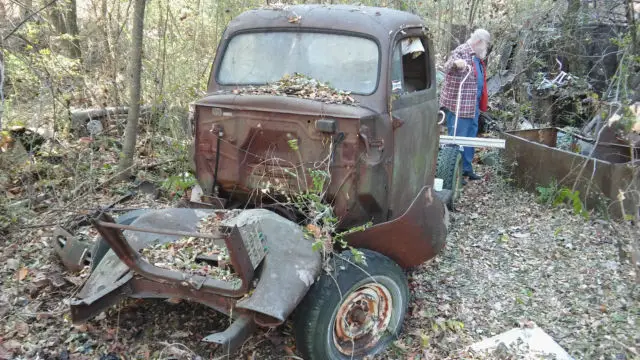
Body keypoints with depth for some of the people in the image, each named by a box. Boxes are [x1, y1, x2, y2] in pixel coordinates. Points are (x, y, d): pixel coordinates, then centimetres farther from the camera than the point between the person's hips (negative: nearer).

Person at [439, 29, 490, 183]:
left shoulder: (476, 57, 18)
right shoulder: (461, 52, -12)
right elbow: (448, 66, -33)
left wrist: (481, 103, 30)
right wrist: (455, 63, -56)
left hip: (472, 105, 10)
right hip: (458, 105, -10)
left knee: (470, 137, 17)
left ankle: (466, 168, 29)